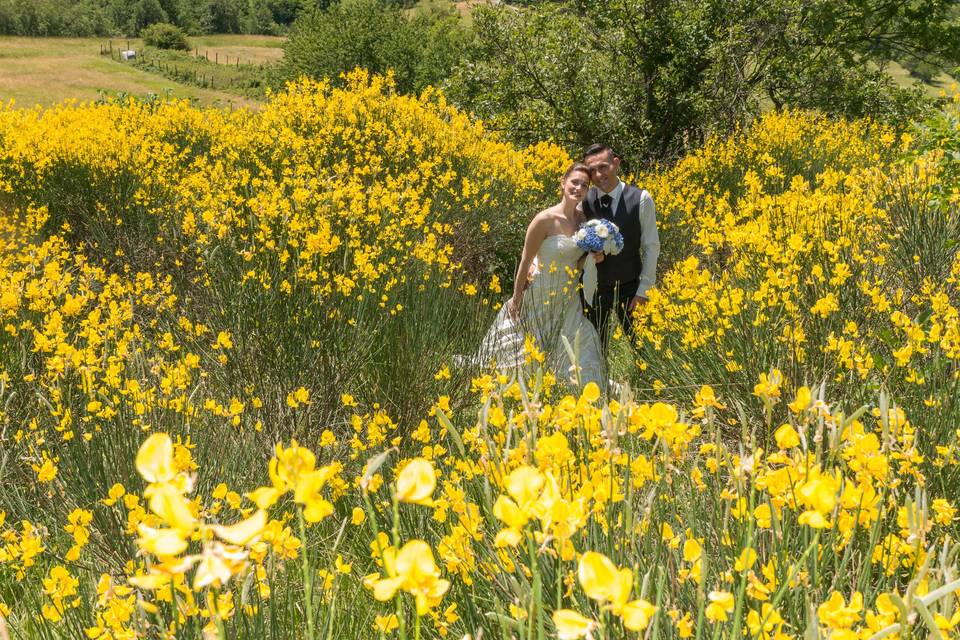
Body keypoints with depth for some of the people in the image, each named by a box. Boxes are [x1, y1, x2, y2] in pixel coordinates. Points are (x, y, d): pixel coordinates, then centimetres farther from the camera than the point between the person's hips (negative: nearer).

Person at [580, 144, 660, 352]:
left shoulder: (640, 199, -10)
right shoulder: (584, 201, -5)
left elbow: (651, 247, -5)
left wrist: (643, 290, -7)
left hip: (629, 288, -2)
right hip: (593, 288, 2)